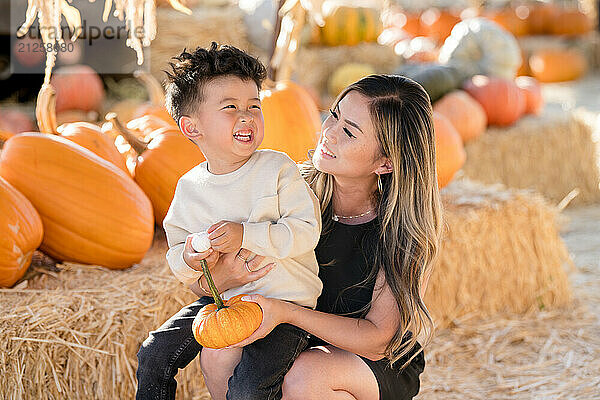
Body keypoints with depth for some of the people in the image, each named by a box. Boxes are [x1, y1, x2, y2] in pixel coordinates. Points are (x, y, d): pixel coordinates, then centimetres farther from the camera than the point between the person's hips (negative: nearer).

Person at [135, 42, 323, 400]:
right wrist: (188, 259, -16)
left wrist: (246, 236, -26)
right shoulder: (188, 189, 1)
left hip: (285, 301, -4)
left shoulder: (278, 169, -10)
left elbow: (306, 230, -17)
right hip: (220, 298, 5)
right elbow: (177, 247, 9)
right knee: (153, 355, -1)